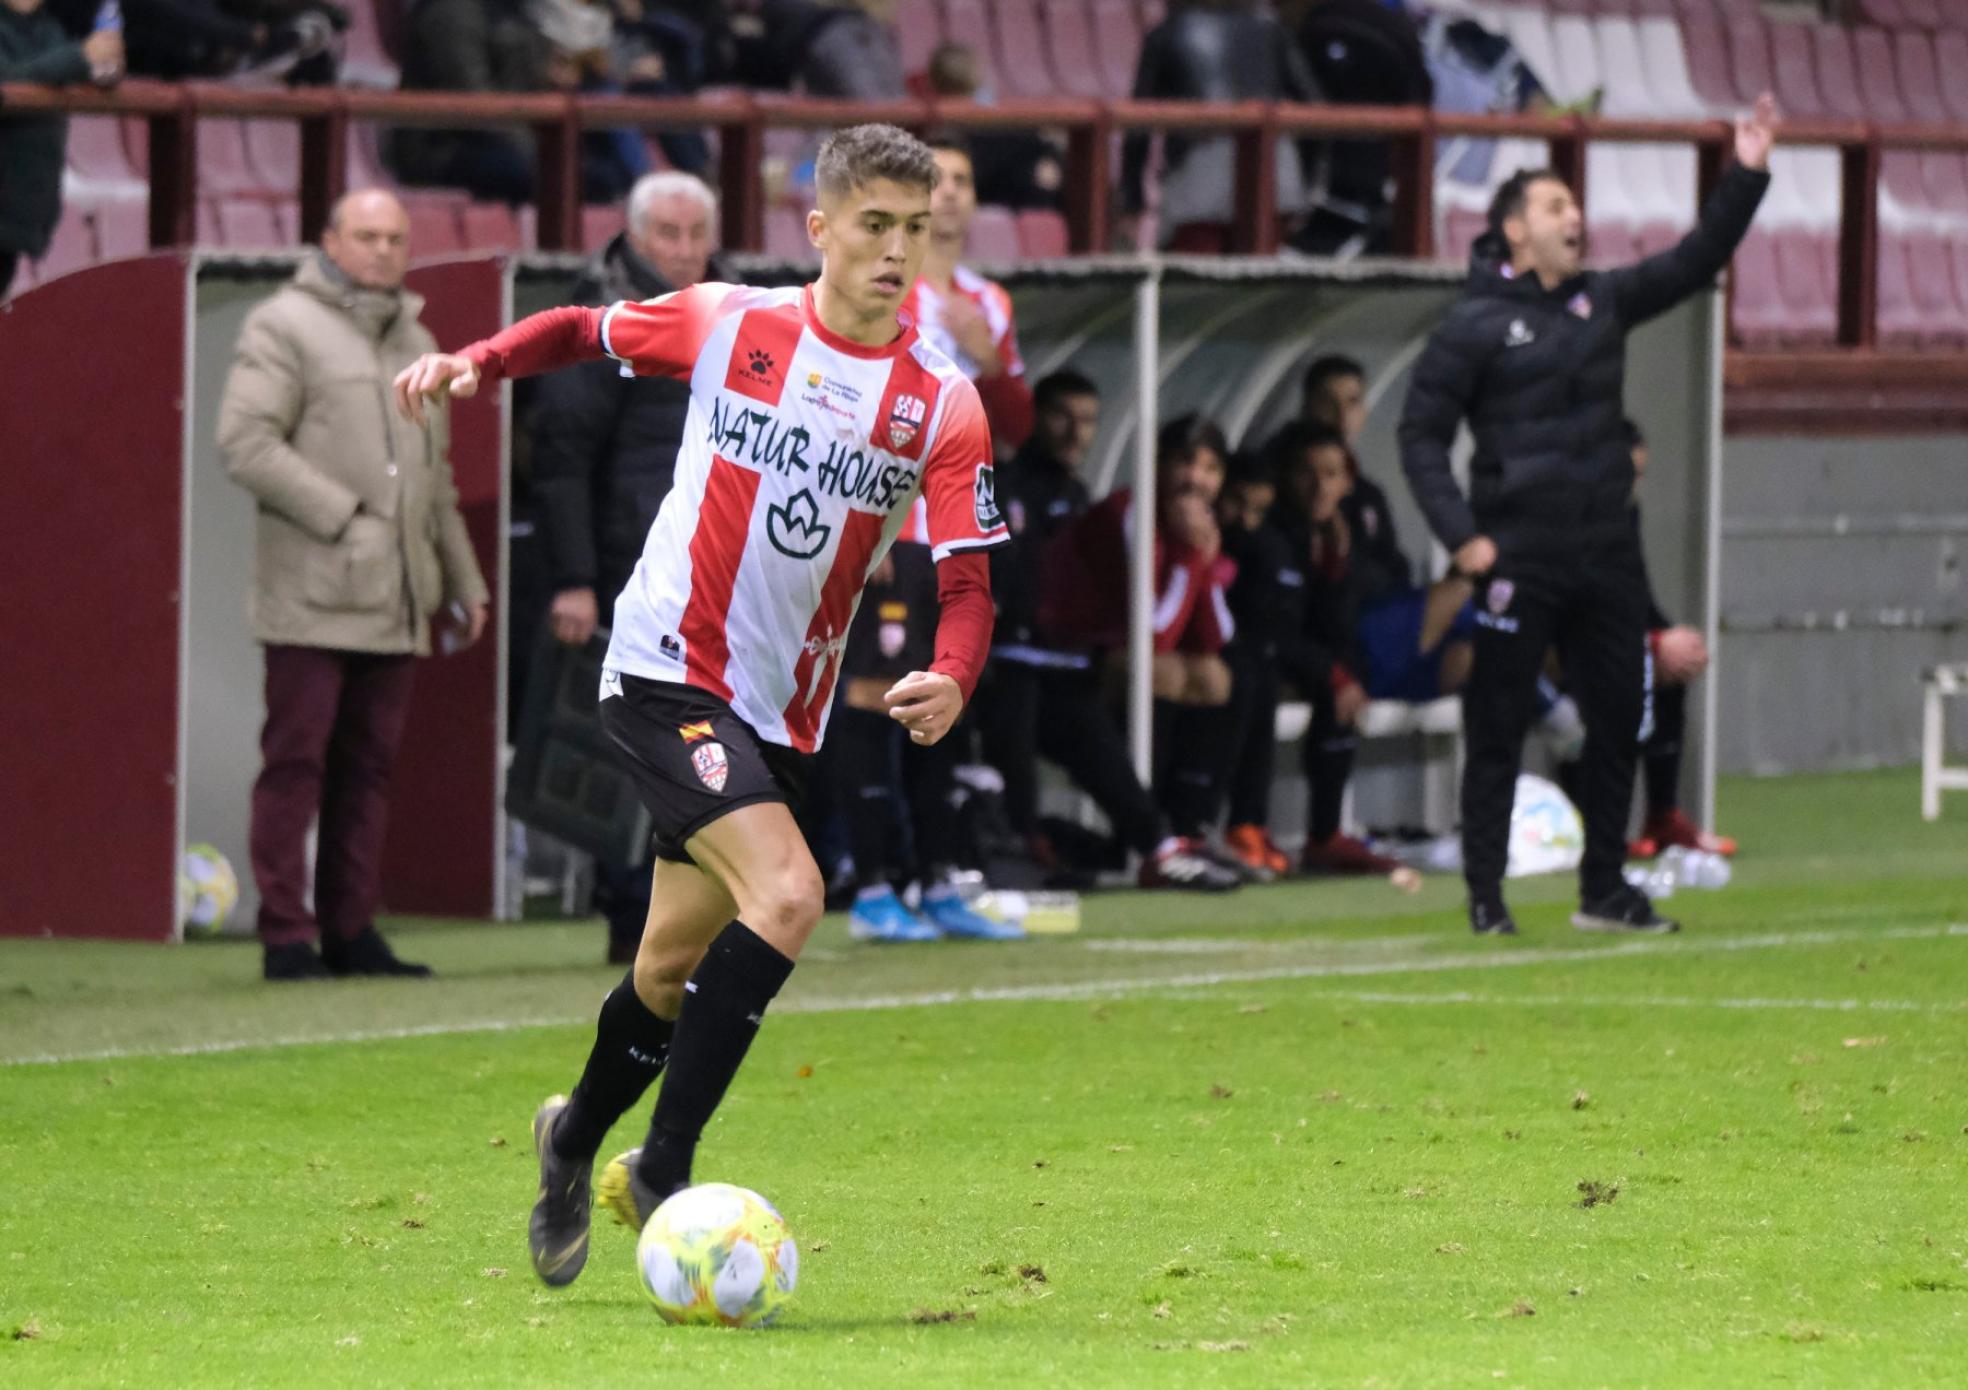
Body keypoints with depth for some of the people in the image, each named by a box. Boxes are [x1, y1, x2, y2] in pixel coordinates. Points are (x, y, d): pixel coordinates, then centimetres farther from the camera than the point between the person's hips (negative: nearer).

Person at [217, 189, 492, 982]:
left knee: (370, 765, 5)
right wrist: (341, 517, -15)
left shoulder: (414, 341, 22)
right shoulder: (284, 328, -1)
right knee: (296, 760, -7)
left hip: (393, 602, 7)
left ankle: (350, 930, 10)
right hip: (311, 597, -7)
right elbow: (245, 441, -12)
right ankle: (287, 936, -7)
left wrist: (463, 581, 26)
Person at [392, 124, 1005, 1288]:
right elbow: (587, 331, 13)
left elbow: (967, 580, -7)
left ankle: (577, 1144, 42)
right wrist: (477, 362, -4)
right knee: (786, 894, -24)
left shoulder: (943, 406, -3)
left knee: (677, 962, 14)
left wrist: (952, 681, -27)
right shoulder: (730, 325, -4)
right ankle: (664, 1167, -17)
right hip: (669, 669, -4)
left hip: (784, 712, 4)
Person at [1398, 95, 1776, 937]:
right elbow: (1421, 434, -4)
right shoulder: (1475, 326, -5)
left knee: (1619, 721, 9)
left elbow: (1694, 264, 13)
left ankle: (1604, 891, 18)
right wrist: (1461, 535, -13)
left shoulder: (1603, 302, 12)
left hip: (1606, 552, 6)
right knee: (1497, 732, -1)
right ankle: (1485, 897, 5)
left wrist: (1747, 175, 1)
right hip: (1519, 559, -6)